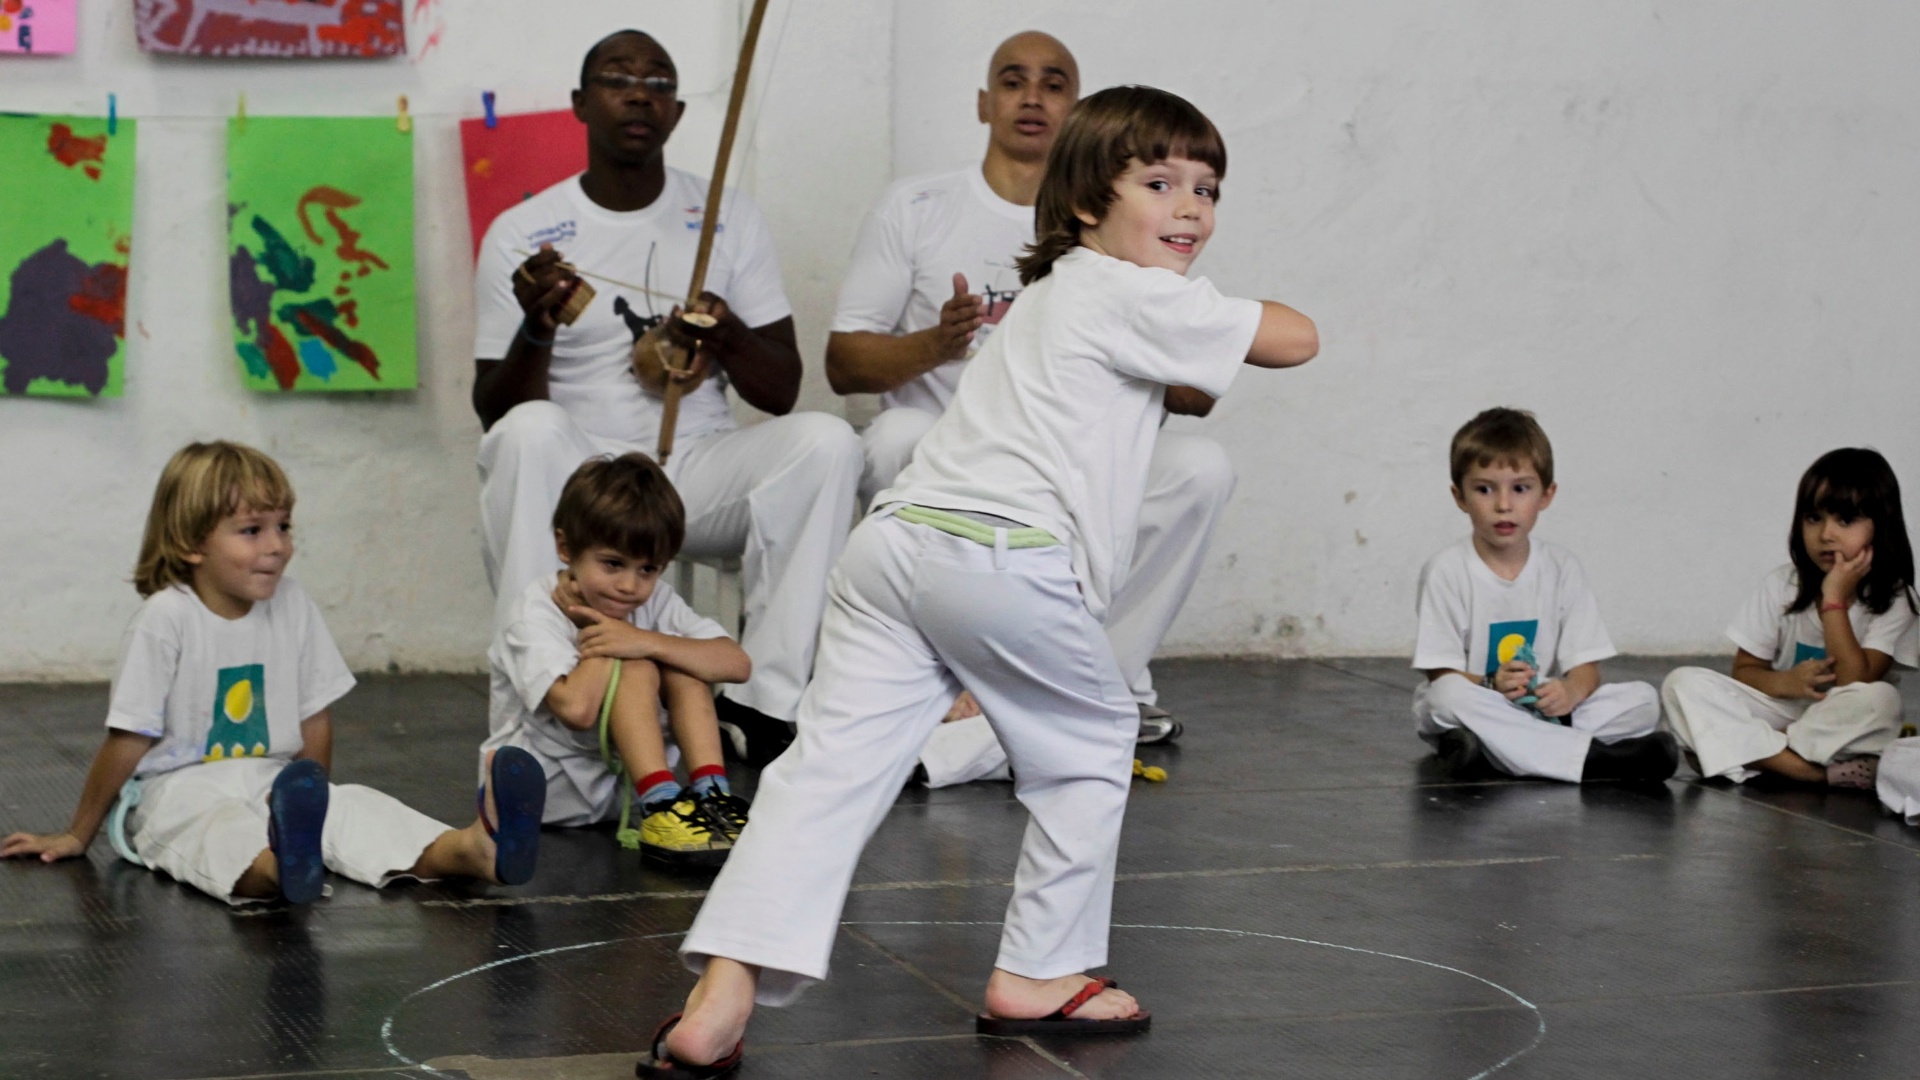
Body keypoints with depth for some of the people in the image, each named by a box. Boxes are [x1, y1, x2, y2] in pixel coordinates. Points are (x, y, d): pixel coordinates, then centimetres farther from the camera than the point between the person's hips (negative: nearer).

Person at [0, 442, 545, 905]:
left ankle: (471, 849, -50)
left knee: (355, 805, -23)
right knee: (222, 833, -37)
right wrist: (76, 837, -2)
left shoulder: (292, 605, 3)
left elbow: (315, 717, 11)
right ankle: (280, 866, -73)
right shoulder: (167, 618, -12)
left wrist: (310, 796, 3)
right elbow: (128, 739, -8)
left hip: (273, 783, 5)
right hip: (182, 794, -5)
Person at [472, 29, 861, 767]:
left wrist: (729, 338, -15)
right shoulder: (521, 235, 2)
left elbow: (781, 393, 8)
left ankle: (762, 704, -25)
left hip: (697, 470, 2)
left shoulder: (728, 219, 8)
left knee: (825, 440, -25)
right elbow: (495, 414, 0)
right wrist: (535, 329, -20)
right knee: (529, 433, -35)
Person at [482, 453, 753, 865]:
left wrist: (646, 642, -26)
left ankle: (710, 790, -23)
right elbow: (576, 708, -35)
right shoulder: (537, 613, -17)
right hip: (542, 789, -6)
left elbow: (738, 664, -16)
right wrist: (596, 644, -19)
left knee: (678, 660, -12)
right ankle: (659, 803, -33)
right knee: (632, 669, -24)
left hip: (620, 784, 6)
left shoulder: (654, 601, 0)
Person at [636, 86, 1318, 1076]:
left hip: (893, 541, 8)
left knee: (830, 766, -2)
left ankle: (720, 997, -14)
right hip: (1008, 560, -8)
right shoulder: (1137, 298, 3)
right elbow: (1295, 341, 6)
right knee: (1088, 745, 16)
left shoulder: (1049, 296, 32)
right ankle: (1036, 977, 23)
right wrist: (1230, 307, 24)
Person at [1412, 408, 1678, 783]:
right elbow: (1442, 675, -10)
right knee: (1449, 697, -37)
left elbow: (1586, 664, -1)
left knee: (1643, 699, -13)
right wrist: (1491, 686, -30)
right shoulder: (1447, 571, -6)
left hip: (1546, 709, 4)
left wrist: (1570, 692, -25)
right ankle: (1594, 758, -35)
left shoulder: (1561, 567, 3)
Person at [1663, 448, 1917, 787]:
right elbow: (1744, 671, 3)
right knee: (1684, 683, -19)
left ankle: (1757, 754, -22)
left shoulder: (1892, 599, -9)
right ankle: (1812, 771, -29)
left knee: (1880, 700, -36)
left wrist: (1834, 601, -22)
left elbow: (1857, 683, -21)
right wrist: (1784, 682, -19)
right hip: (1781, 711, 3)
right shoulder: (1782, 585, 0)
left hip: (1842, 731, -3)